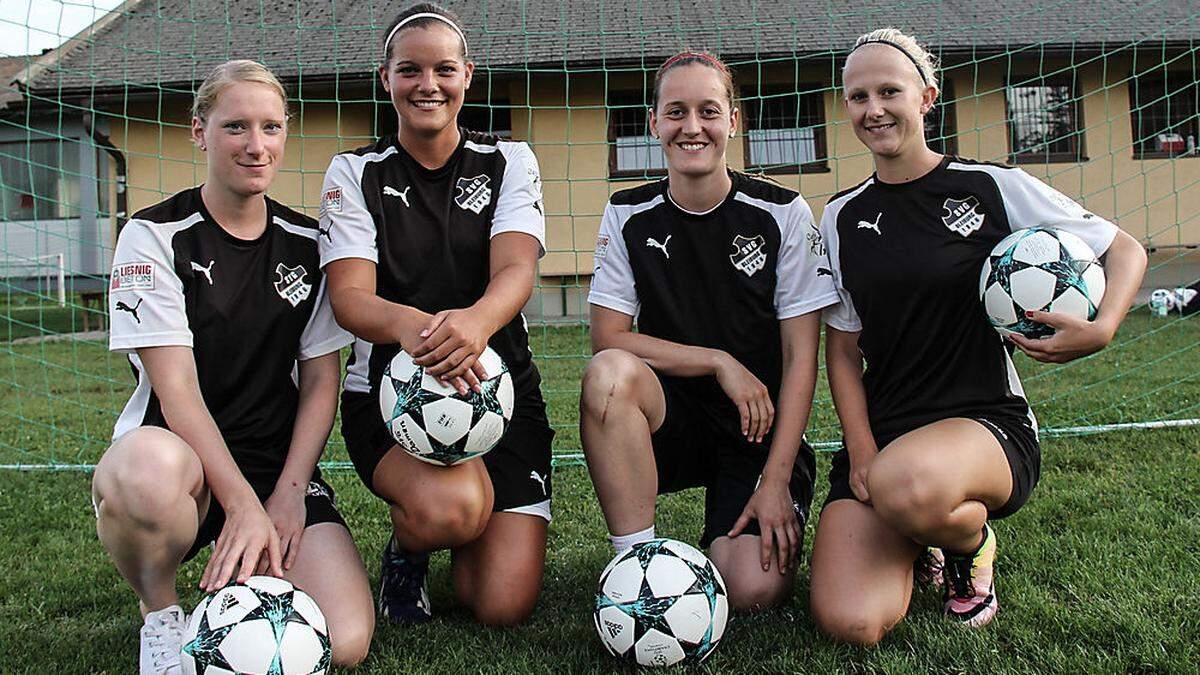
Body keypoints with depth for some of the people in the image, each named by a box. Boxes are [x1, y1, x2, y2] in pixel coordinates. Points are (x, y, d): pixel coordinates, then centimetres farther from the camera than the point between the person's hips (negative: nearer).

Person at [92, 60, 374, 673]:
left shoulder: (308, 244, 6)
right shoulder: (155, 236, -4)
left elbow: (321, 383, 4)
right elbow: (176, 389, -13)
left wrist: (287, 496, -9)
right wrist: (243, 504, -23)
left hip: (282, 467, 3)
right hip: (180, 457, -2)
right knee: (150, 471, -41)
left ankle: (247, 581, 15)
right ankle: (160, 614, -7)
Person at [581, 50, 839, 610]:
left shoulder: (783, 213, -5)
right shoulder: (628, 216, 0)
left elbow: (801, 356, -7)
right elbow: (608, 338, -7)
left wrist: (776, 480, -14)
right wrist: (720, 362, -16)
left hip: (762, 430, -1)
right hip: (671, 425, 1)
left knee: (755, 589, -23)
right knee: (608, 374, -32)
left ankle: (724, 543, 13)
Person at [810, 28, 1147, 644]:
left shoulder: (993, 187, 0)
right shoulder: (842, 217, 9)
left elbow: (1125, 250, 8)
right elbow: (842, 347, 9)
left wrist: (1101, 329, -13)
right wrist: (860, 449, -6)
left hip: (988, 422, -3)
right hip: (881, 435, 3)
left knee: (908, 483, -41)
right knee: (849, 624, -19)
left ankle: (972, 545, -1)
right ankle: (918, 535, 17)